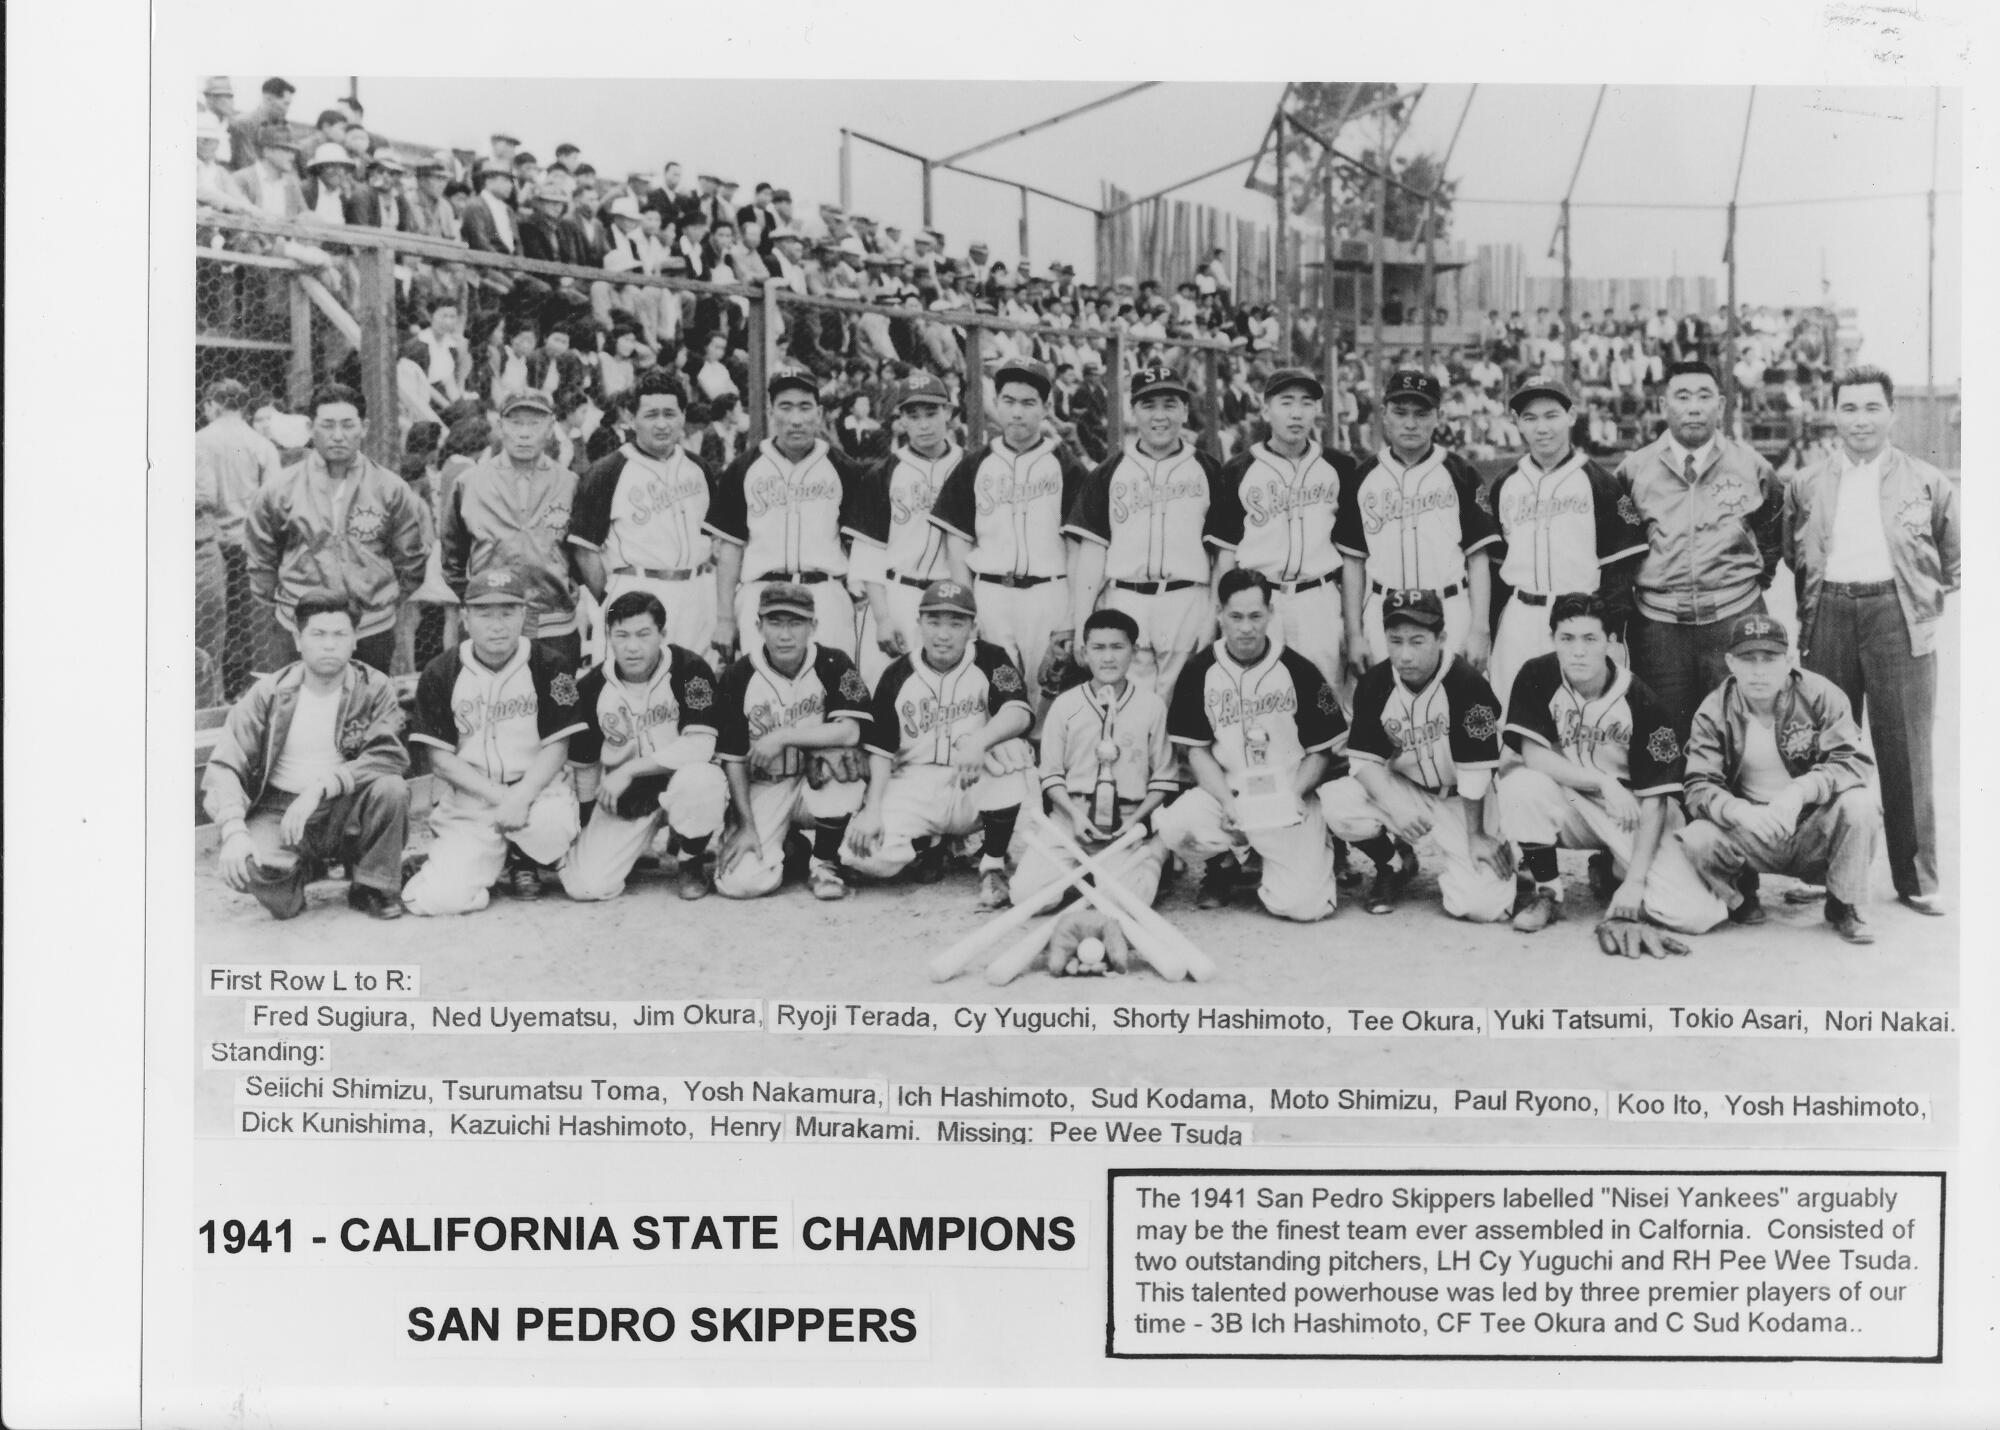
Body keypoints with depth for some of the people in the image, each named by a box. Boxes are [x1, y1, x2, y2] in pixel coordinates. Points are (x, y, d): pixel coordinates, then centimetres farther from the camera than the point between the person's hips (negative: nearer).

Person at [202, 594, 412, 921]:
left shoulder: (374, 688, -4)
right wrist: (234, 831, -24)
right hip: (280, 809, 0)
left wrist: (320, 787, -29)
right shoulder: (269, 693, -4)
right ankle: (301, 869, 7)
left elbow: (389, 756, -18)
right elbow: (224, 766, -7)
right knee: (253, 867, -32)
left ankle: (373, 887, -6)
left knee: (391, 788, -31)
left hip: (346, 809, 0)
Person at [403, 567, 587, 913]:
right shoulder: (440, 674, 0)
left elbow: (556, 748, -3)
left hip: (536, 789, -1)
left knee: (553, 828, -37)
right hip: (467, 802, 1)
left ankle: (523, 860, 4)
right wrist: (498, 797, -15)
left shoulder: (547, 666, -2)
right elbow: (440, 758, -2)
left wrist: (520, 797, -20)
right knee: (442, 898, -19)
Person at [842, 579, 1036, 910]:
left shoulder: (990, 661, -1)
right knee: (865, 855, -24)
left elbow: (1020, 712, -19)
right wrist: (872, 809, -10)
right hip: (914, 790, 1)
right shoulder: (898, 674, 4)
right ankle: (931, 844, 12)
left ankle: (993, 865, -16)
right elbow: (880, 750, 4)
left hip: (975, 791, -1)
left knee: (1011, 751, -33)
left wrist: (978, 741, -39)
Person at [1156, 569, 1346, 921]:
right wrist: (1227, 800, -12)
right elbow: (1196, 749, 2)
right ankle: (1224, 865, 5)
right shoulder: (1200, 671, -1)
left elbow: (1323, 750, 1)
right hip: (1224, 792, 2)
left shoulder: (1299, 671, -4)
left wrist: (1292, 796, -13)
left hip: (1290, 802, -1)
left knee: (1301, 904, -17)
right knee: (1173, 827, -30)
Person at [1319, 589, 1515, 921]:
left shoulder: (1468, 683, -23)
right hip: (1403, 792, 4)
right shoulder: (1373, 684, -9)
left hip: (1463, 802, -3)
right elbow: (1364, 759, -8)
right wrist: (1395, 807, -25)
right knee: (1337, 803, -26)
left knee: (1483, 905, -21)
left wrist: (1476, 834, -14)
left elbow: (1475, 769, -19)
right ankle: (1395, 863, 5)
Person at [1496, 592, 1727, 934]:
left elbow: (1654, 799, -14)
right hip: (1568, 807, 1)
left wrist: (1635, 881, -20)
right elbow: (1533, 755, -19)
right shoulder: (1537, 677, -11)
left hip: (1632, 816, 0)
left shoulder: (1642, 704, -15)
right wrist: (1604, 782, -26)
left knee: (1697, 915, -20)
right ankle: (1547, 892, -7)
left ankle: (1612, 874, 14)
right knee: (1521, 784, -33)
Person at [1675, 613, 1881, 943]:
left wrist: (1800, 790, -37)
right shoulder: (1713, 712, -7)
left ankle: (1845, 906, -6)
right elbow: (1699, 788, -14)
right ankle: (1742, 897, 7)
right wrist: (1740, 811, -37)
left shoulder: (1821, 695, -9)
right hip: (1751, 838, 0)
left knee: (1857, 803, -31)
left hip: (1814, 832, 0)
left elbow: (1853, 762, -18)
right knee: (1697, 839, -29)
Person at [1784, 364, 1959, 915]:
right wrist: (1813, 604, 10)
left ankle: (1917, 880, 8)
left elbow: (1956, 558, 14)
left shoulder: (1927, 482, 6)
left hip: (1897, 617, -1)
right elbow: (1793, 555, 21)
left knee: (1905, 753, 0)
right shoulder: (1807, 485, 10)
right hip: (1829, 618, 2)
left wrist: (1928, 603, 6)